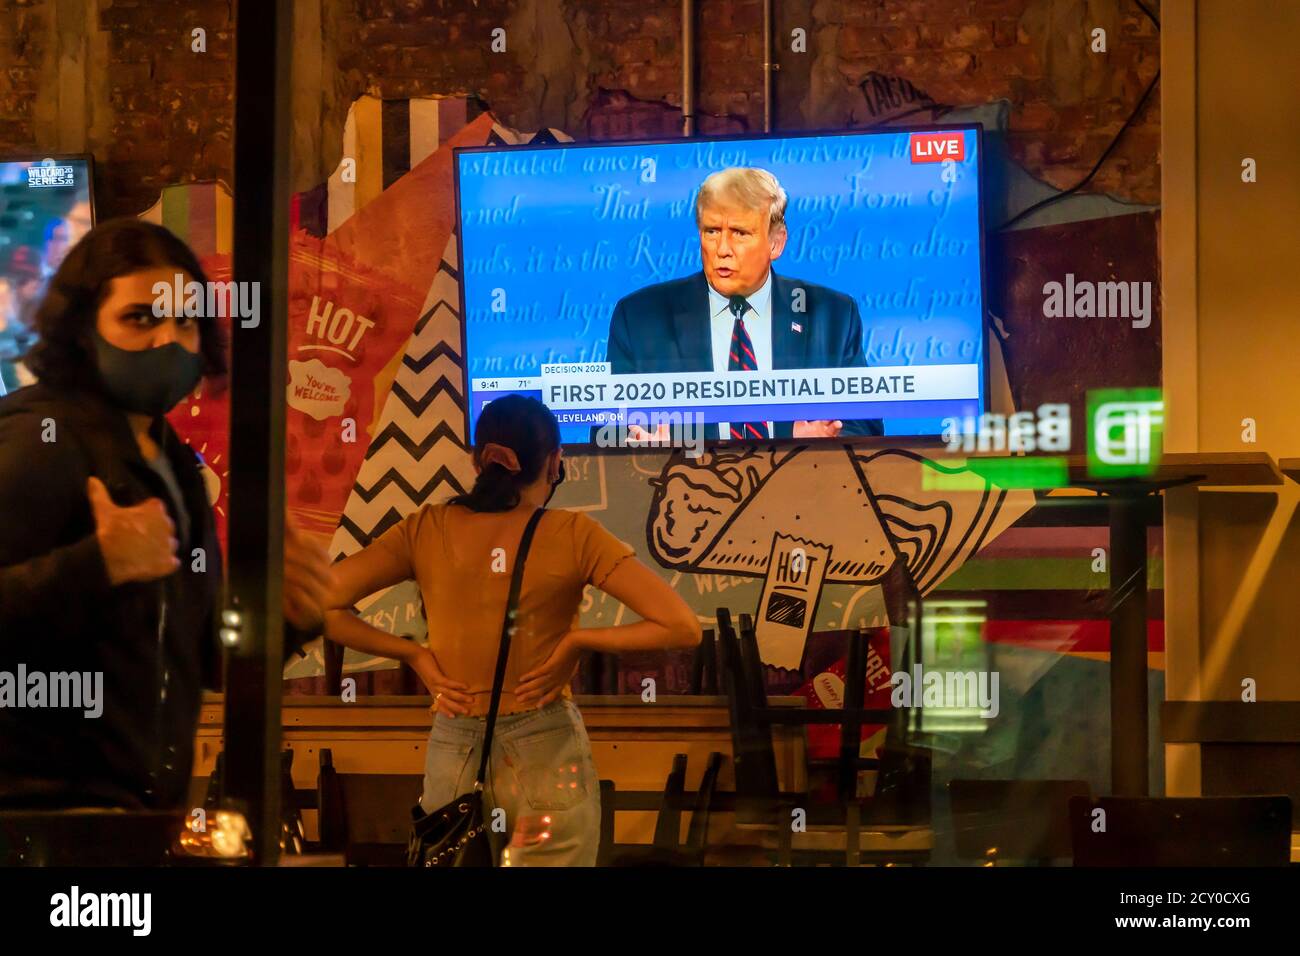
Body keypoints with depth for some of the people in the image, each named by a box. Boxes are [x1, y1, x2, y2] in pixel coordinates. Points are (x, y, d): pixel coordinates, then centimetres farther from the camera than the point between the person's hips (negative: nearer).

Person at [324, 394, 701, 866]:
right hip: (546, 756, -2)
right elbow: (682, 627, -14)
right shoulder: (572, 536, -9)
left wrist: (414, 655, -2)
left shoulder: (426, 530, -2)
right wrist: (576, 639, -6)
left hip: (453, 757, 2)